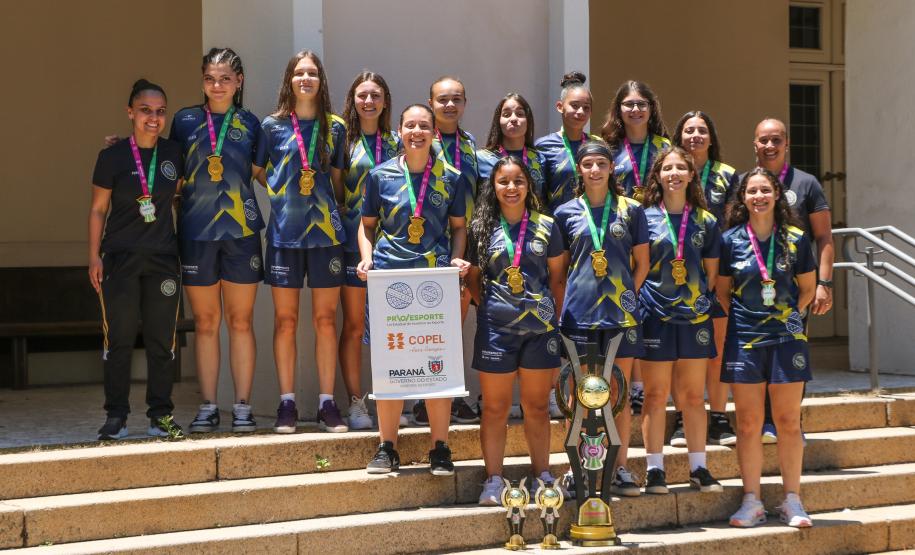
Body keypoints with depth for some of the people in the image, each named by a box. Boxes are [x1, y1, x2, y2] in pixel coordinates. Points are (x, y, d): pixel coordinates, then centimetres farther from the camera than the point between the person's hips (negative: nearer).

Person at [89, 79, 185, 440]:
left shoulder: (174, 154, 5)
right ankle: (116, 416, 8)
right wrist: (94, 257, -3)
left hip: (164, 259, 3)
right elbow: (98, 209, 1)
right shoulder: (113, 157, -3)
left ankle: (161, 415, 12)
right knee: (119, 339, -1)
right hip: (120, 258, -2)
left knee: (162, 340, 4)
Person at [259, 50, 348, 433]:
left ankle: (327, 403, 9)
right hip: (284, 230, -1)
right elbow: (263, 173, 11)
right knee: (285, 320, 2)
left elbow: (337, 179, 12)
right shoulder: (272, 125, 4)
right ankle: (287, 403, 8)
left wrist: (340, 217, 6)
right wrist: (285, 199, 3)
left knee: (326, 319, 3)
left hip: (326, 230, 1)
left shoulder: (335, 127, 8)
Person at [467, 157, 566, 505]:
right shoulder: (481, 228, 3)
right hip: (496, 327, -1)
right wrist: (487, 306, 0)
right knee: (495, 407, 3)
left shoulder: (545, 226, 5)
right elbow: (473, 278, 11)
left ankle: (542, 475, 19)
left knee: (537, 406, 9)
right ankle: (494, 480, 10)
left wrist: (554, 311, 3)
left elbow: (557, 276, 10)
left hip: (540, 326, 1)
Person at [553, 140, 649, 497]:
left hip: (620, 313, 0)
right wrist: (563, 307, 1)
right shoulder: (566, 213, 7)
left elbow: (642, 265, 9)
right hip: (579, 313, 0)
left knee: (620, 392, 3)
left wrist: (626, 296, 0)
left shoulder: (630, 210, 6)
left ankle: (620, 467, 10)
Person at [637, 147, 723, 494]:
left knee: (694, 396, 6)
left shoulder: (705, 221, 8)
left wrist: (701, 300, 3)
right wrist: (643, 300, -4)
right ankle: (655, 470, 5)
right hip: (655, 316, -2)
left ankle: (699, 468, 14)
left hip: (695, 316, 2)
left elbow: (712, 272, 13)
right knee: (656, 396, 0)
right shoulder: (645, 216, 1)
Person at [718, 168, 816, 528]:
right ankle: (752, 501, 10)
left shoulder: (795, 239, 2)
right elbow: (721, 292, 9)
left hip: (786, 338, 0)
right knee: (748, 424, 2)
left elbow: (808, 288, 12)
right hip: (743, 340, 0)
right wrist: (734, 323, 1)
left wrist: (788, 316, 5)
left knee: (789, 422, 3)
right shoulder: (731, 240, 2)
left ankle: (792, 500, 11)